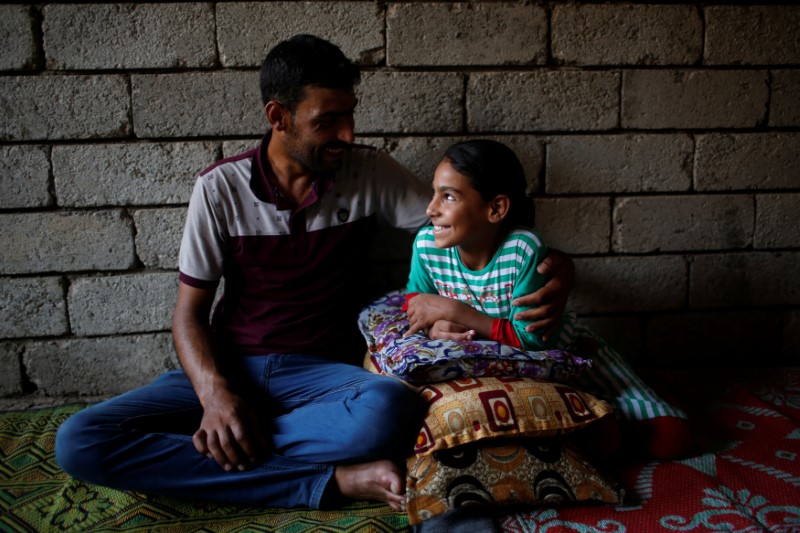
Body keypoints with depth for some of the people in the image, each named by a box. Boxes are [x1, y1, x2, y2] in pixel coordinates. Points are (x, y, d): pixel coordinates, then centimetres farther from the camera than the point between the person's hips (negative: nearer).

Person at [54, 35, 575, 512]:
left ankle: (222, 448, -16)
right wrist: (214, 392, -21)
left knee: (392, 409, -37)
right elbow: (190, 312, -1)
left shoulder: (371, 174, -1)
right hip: (230, 368, 2)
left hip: (322, 372, -1)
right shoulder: (219, 187, -3)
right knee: (79, 442, -22)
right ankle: (331, 481, -25)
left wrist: (551, 265, -19)